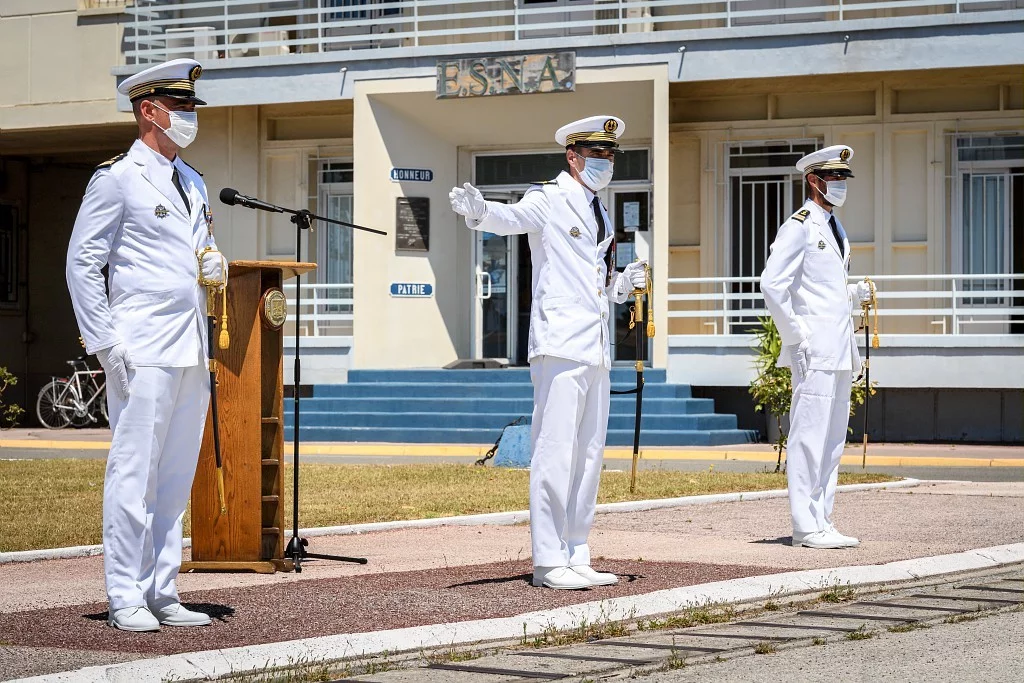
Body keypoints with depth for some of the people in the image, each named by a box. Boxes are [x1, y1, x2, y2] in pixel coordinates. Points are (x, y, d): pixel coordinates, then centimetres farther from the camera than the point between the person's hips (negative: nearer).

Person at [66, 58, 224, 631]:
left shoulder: (193, 183, 20)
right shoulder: (117, 179, -2)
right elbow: (83, 264, -4)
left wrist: (216, 266, 7)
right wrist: (106, 343, -11)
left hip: (192, 352, 7)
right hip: (144, 352, -7)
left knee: (176, 477, 7)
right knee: (134, 474, -7)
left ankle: (163, 593, 11)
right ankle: (126, 599, -4)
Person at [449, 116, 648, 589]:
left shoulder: (599, 214, 20)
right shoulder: (549, 200, -3)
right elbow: (512, 217, -25)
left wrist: (623, 284, 7)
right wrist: (477, 211, -46)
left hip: (595, 350, 8)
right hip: (560, 345, -8)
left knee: (588, 457, 10)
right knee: (555, 453, -9)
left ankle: (576, 557, 17)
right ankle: (548, 561, -7)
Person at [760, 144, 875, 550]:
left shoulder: (834, 230, 21)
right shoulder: (799, 226, -7)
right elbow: (773, 285, -15)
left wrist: (858, 294, 12)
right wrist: (797, 338, -15)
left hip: (839, 353, 9)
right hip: (815, 351, -9)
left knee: (833, 439, 10)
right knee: (810, 437, -8)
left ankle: (822, 522, 15)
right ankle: (807, 527, -8)